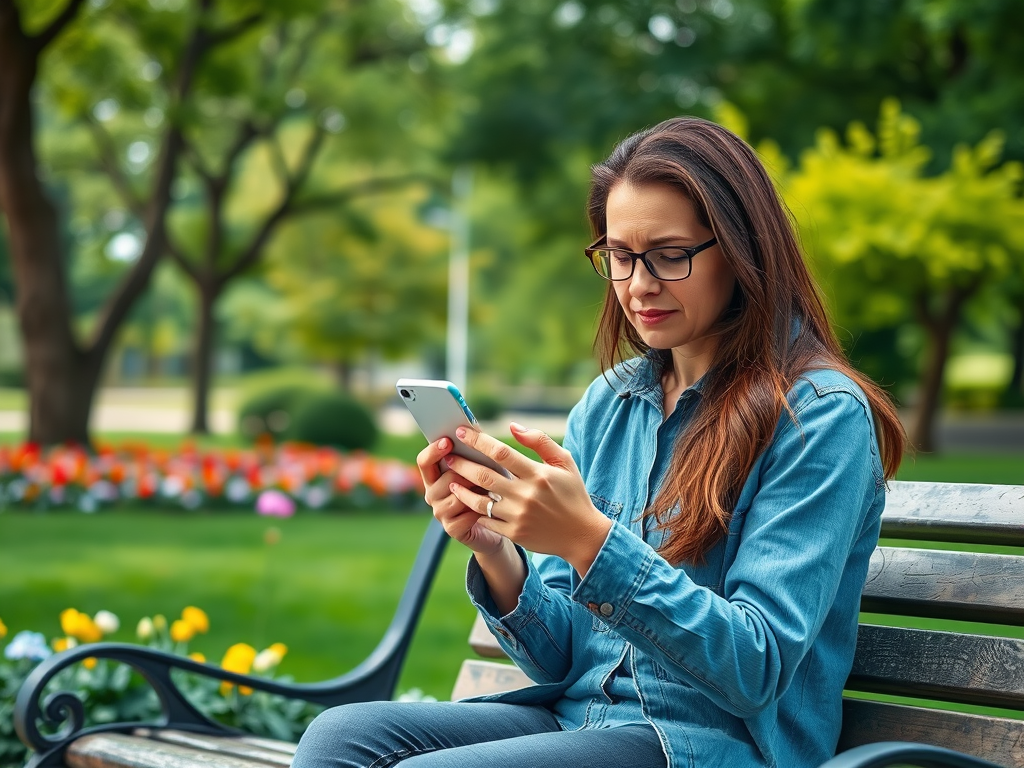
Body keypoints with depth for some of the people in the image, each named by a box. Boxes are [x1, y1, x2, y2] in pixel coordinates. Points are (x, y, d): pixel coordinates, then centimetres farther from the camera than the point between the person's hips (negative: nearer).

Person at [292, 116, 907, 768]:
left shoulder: (821, 414, -9)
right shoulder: (608, 403, 11)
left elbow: (757, 667, -17)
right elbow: (561, 655, 10)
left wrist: (589, 540, -27)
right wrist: (494, 550, -11)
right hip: (579, 714, 6)